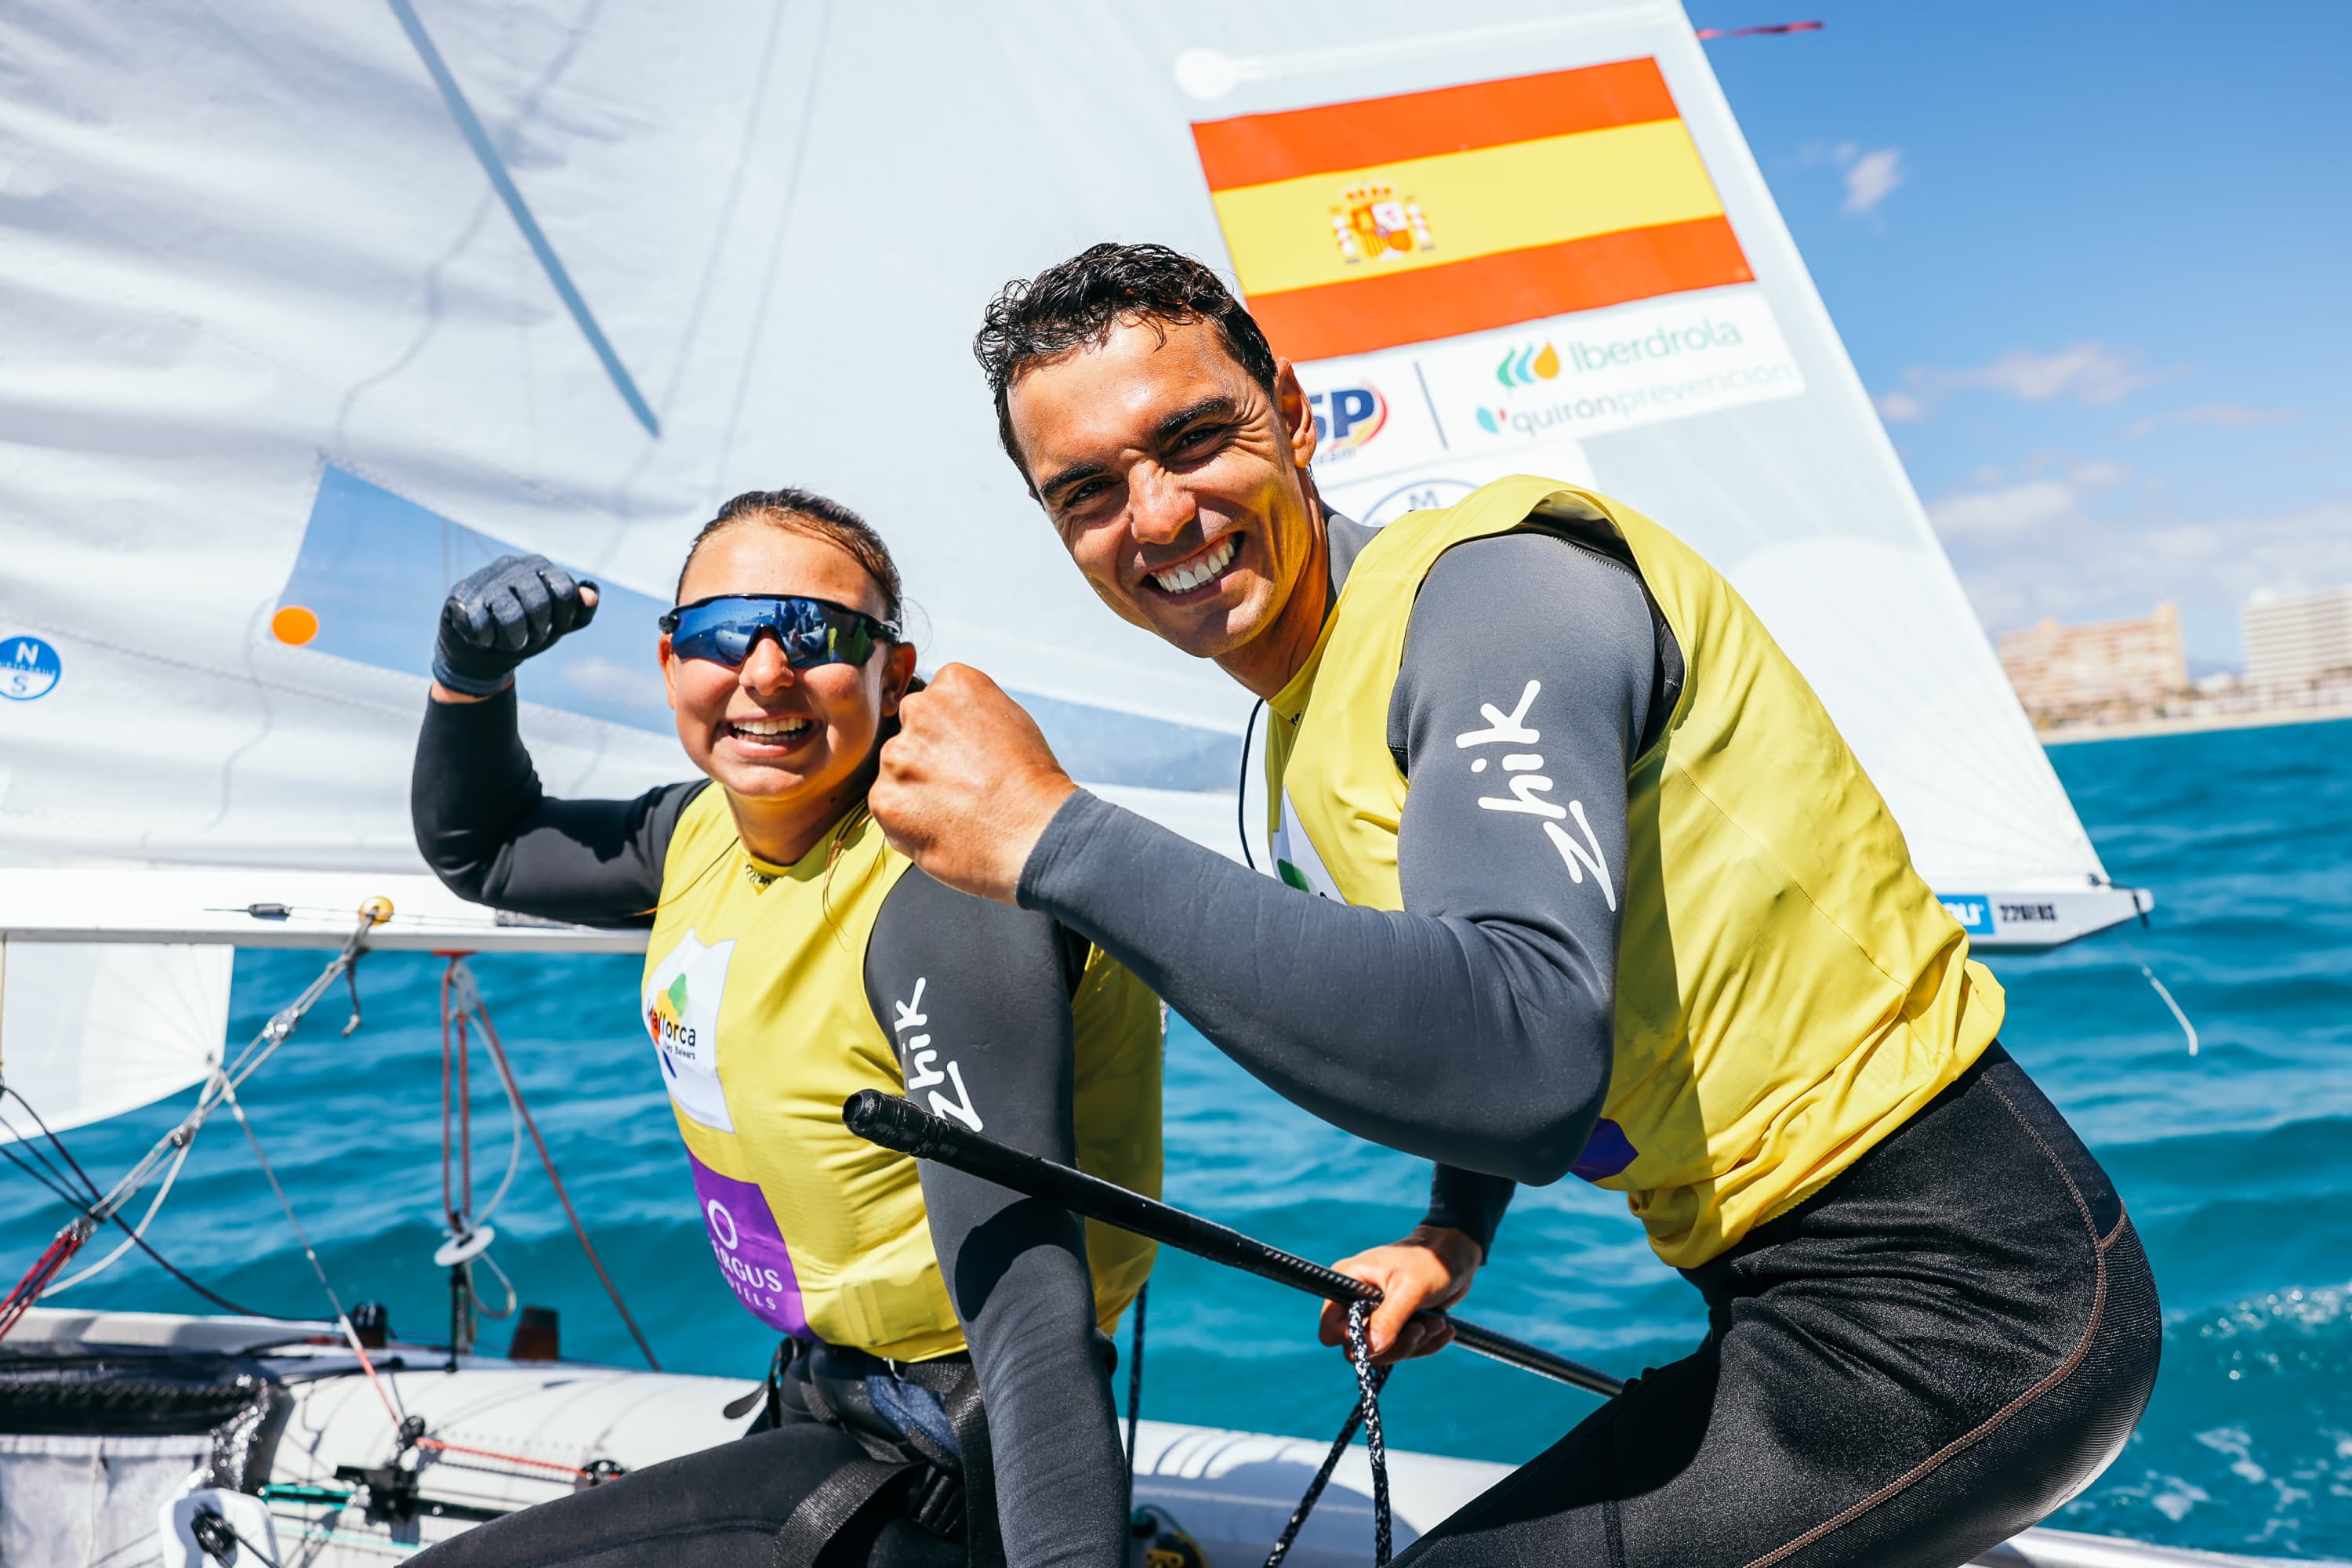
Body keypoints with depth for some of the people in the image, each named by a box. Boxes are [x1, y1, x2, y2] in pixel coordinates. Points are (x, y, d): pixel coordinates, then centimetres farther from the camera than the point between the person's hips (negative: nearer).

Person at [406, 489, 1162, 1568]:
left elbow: (1030, 1310, -33)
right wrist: (469, 673, 1)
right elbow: (479, 849, 19)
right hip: (817, 1399, 9)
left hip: (931, 1471, -8)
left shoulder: (944, 888, -26)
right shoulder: (709, 827, 1)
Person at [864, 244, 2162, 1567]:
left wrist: (1058, 839, -31)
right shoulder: (1298, 759, 9)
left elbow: (1532, 1059, -34)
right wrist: (1454, 1235, 7)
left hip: (1965, 1285, -9)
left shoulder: (1492, 581, -19)